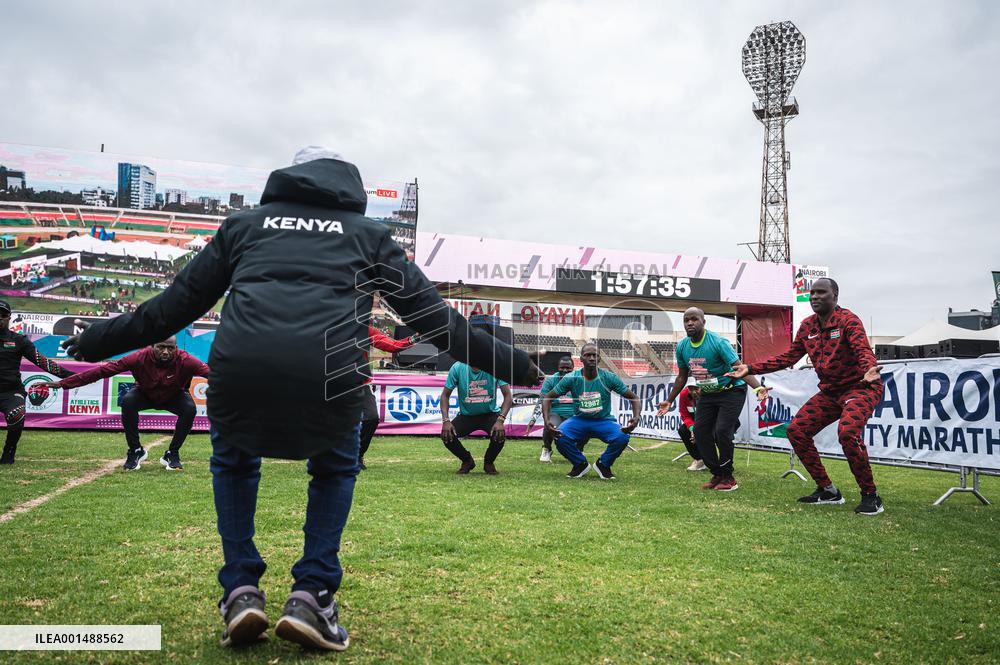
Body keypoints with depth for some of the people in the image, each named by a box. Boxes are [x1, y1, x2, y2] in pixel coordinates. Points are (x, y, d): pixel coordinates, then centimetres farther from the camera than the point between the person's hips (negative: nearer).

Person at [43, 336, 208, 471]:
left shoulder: (185, 360, -33)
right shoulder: (140, 357, -32)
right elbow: (103, 370, -33)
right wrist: (63, 383, -35)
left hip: (174, 397, 0)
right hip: (145, 394, 1)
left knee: (190, 409, -30)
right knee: (127, 401, -31)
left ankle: (172, 453, -5)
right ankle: (136, 451, -9)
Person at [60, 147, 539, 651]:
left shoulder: (245, 223, 27)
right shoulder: (368, 233, 25)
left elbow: (176, 303, 28)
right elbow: (432, 313, 22)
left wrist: (99, 339, 43)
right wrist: (512, 364, 29)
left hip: (238, 368, 1)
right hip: (332, 375, -1)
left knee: (232, 464, 34)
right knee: (336, 469, 31)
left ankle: (240, 591, 24)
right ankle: (312, 596, 20)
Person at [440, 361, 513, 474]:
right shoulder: (458, 368, -15)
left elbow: (508, 395, -18)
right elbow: (445, 395, -7)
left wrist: (500, 420, -32)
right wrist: (446, 421, -21)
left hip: (490, 414, -1)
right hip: (466, 415, 1)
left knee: (499, 434, -30)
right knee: (446, 435, -22)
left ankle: (489, 463, 6)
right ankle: (467, 461, 11)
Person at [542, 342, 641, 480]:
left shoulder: (609, 378, -11)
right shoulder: (571, 378, -11)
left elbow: (634, 398, -6)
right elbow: (547, 398, -4)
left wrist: (636, 418, -26)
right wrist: (546, 420, -22)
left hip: (604, 421, 0)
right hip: (579, 420, 0)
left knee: (622, 437, -30)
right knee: (560, 436, -29)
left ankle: (603, 465, 3)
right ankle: (580, 464, 2)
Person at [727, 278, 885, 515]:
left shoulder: (848, 320, -15)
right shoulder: (807, 326, 5)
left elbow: (863, 350, -29)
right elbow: (789, 357, 9)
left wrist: (869, 370, -53)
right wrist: (750, 368, 4)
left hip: (861, 387, -8)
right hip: (830, 391, 8)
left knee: (847, 431, -32)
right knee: (796, 430, -1)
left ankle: (871, 496, -13)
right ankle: (827, 491, 11)